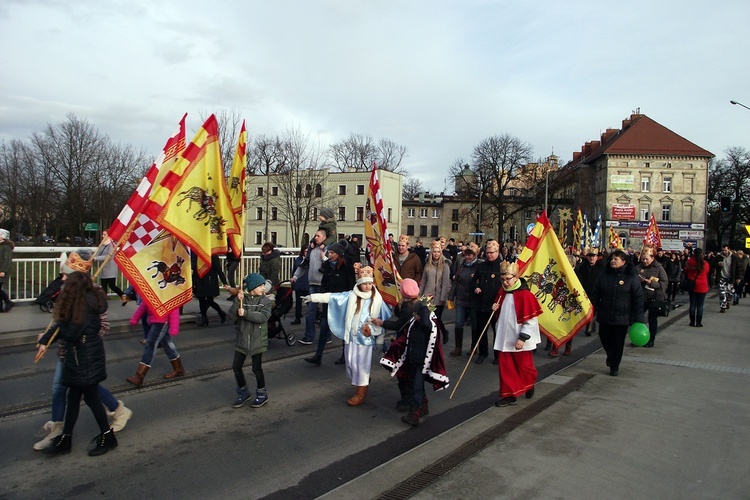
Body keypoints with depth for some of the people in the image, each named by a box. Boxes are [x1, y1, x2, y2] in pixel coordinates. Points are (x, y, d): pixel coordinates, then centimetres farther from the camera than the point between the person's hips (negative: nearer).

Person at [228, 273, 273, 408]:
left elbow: (263, 317, -19)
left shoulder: (265, 301, -4)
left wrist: (246, 313, -26)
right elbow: (232, 317, -10)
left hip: (258, 340, -2)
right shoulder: (242, 299, -1)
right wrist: (237, 301, -22)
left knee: (257, 368, 3)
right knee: (236, 366, 5)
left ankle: (262, 394, 22)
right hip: (242, 340, 3)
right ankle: (243, 392, 26)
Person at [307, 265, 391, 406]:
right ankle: (363, 383, 32)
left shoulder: (377, 299, -5)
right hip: (351, 335, 3)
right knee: (351, 362, 9)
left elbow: (384, 318, 1)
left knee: (362, 364, 0)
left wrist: (372, 328, -11)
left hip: (365, 337, -3)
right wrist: (312, 297, -4)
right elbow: (332, 297, -2)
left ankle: (360, 394, 11)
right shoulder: (351, 295, -1)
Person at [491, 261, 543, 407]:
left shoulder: (525, 295, -18)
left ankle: (530, 384, 40)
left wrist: (523, 338, -18)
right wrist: (496, 308, -3)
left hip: (519, 340, -6)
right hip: (504, 338, 6)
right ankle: (509, 395, 16)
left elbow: (531, 320, -16)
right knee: (505, 368, 6)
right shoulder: (502, 292, 4)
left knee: (524, 366, 12)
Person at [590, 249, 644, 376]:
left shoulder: (632, 277, -7)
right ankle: (610, 355, 40)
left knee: (618, 342, 5)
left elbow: (638, 298, -7)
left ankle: (614, 366, 22)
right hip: (604, 315, 3)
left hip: (622, 317, -3)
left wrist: (638, 319, -10)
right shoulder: (604, 274, 4)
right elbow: (595, 294, 8)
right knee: (604, 338, 10)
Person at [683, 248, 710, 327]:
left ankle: (692, 322, 11)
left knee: (692, 304, 8)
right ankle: (698, 322, 5)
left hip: (692, 285, 1)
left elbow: (686, 271, 8)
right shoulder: (705, 264, -8)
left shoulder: (690, 262, -7)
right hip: (702, 286, -1)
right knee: (700, 305, 3)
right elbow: (707, 274, 8)